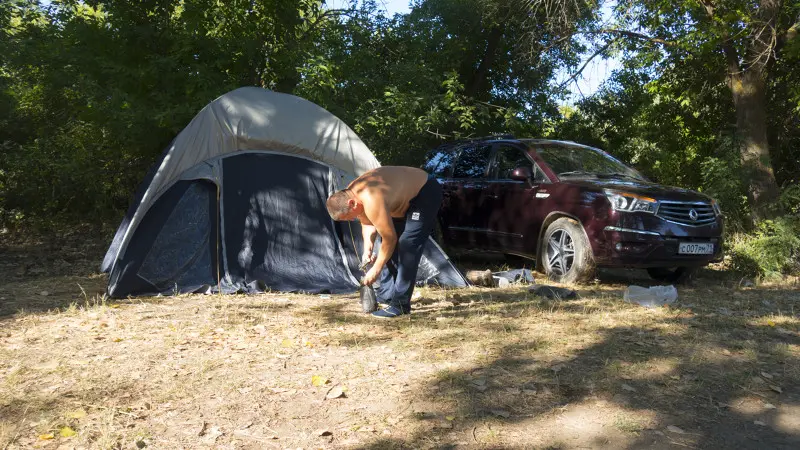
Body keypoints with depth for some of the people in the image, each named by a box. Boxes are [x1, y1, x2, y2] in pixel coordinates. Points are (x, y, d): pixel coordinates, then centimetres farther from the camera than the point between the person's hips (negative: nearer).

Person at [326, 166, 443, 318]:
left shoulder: (371, 202, -36)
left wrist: (376, 270, -17)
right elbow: (368, 224, 8)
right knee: (391, 248, 7)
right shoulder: (350, 194, -7)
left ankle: (400, 304, -13)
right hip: (406, 196, 10)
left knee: (406, 247, -17)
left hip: (426, 194, -10)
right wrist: (367, 249, -6)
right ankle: (385, 295, 16)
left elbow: (390, 239, -27)